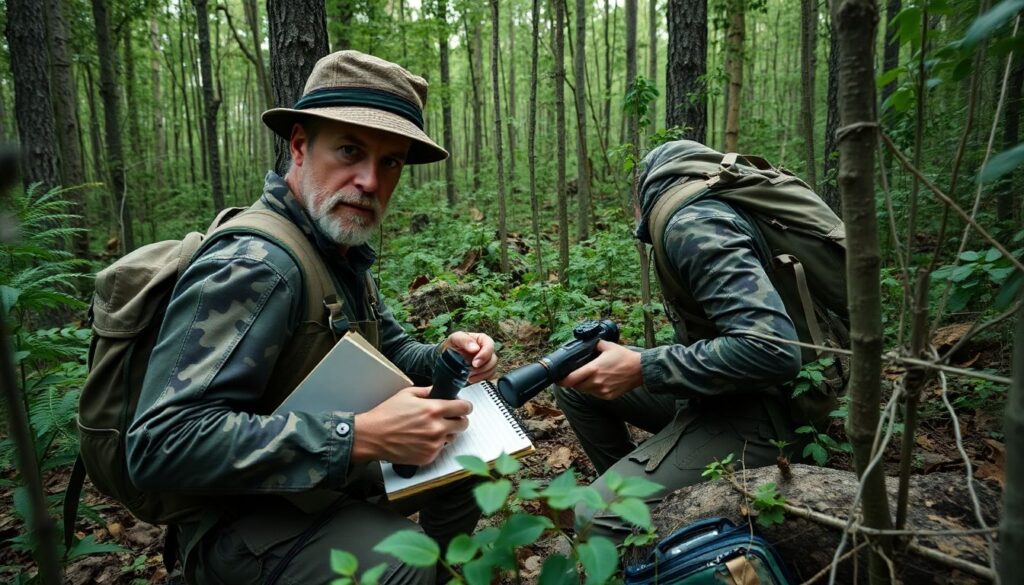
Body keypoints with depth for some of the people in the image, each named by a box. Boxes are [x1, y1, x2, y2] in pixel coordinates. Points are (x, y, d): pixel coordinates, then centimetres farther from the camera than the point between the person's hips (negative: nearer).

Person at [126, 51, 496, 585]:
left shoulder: (341, 251, 3)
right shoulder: (252, 265, -26)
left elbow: (388, 348, 16)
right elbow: (162, 443, -32)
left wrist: (441, 358, -7)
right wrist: (360, 436, -36)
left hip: (329, 476, 9)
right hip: (245, 516, -9)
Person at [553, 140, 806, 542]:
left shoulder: (692, 223, -17)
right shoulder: (697, 213, 12)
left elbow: (772, 349, -28)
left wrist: (641, 369, -22)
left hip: (754, 415, -10)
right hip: (716, 398, 10)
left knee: (595, 522, -24)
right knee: (575, 382, 10)